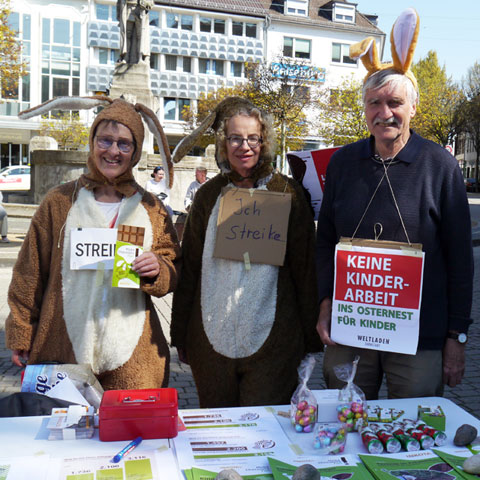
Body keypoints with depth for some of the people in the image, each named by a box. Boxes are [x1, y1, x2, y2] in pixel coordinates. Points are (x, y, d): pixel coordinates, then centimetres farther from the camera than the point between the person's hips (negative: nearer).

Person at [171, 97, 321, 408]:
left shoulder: (286, 192, 0)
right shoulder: (208, 194, 7)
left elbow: (304, 265, 2)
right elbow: (190, 267, 11)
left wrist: (312, 338, 2)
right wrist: (180, 335, 12)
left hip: (271, 339, -2)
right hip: (212, 338, 3)